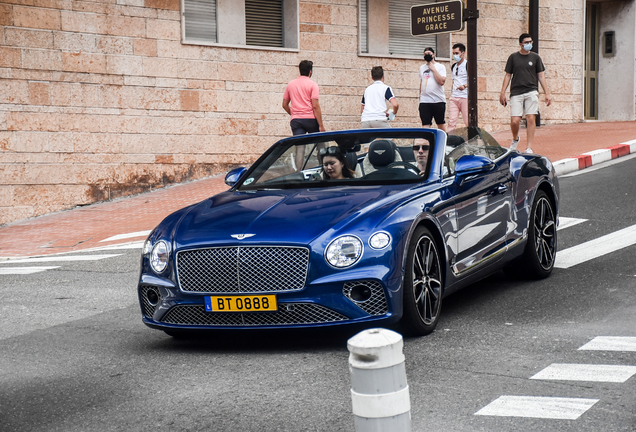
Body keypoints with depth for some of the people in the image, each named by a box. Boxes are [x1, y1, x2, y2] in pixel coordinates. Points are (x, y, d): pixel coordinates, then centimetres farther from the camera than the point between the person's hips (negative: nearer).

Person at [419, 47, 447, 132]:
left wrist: (433, 69, -10)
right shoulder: (422, 68, 15)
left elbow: (441, 81, -13)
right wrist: (420, 97, 18)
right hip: (424, 101, 3)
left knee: (441, 124, 7)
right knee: (425, 125, -5)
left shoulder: (440, 67, 1)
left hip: (438, 100, -3)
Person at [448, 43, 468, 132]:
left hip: (465, 97, -6)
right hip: (453, 97, 6)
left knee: (468, 122, -5)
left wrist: (464, 86, -31)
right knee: (451, 122, -2)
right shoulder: (453, 67, 18)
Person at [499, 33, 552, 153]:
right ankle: (515, 139, 23)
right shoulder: (513, 57, 7)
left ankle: (529, 148, -5)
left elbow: (541, 76, 12)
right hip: (516, 93, -1)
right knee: (514, 120, -9)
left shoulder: (535, 57, 10)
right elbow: (508, 75, 11)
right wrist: (502, 93, 5)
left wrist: (547, 93, 7)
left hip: (531, 92, 1)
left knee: (531, 118, -10)